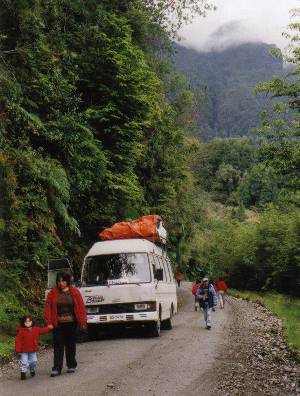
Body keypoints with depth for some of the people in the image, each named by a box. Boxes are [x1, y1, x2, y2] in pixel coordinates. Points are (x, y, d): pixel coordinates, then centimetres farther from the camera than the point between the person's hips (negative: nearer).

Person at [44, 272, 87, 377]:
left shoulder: (75, 292, -1)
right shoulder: (52, 293, 0)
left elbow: (81, 307, -2)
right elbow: (48, 308, -2)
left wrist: (82, 321, -6)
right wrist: (49, 322, -9)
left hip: (71, 323, 0)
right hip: (58, 324, 0)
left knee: (71, 345, 11)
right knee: (58, 346, -1)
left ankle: (71, 366, 23)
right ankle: (57, 368, 0)